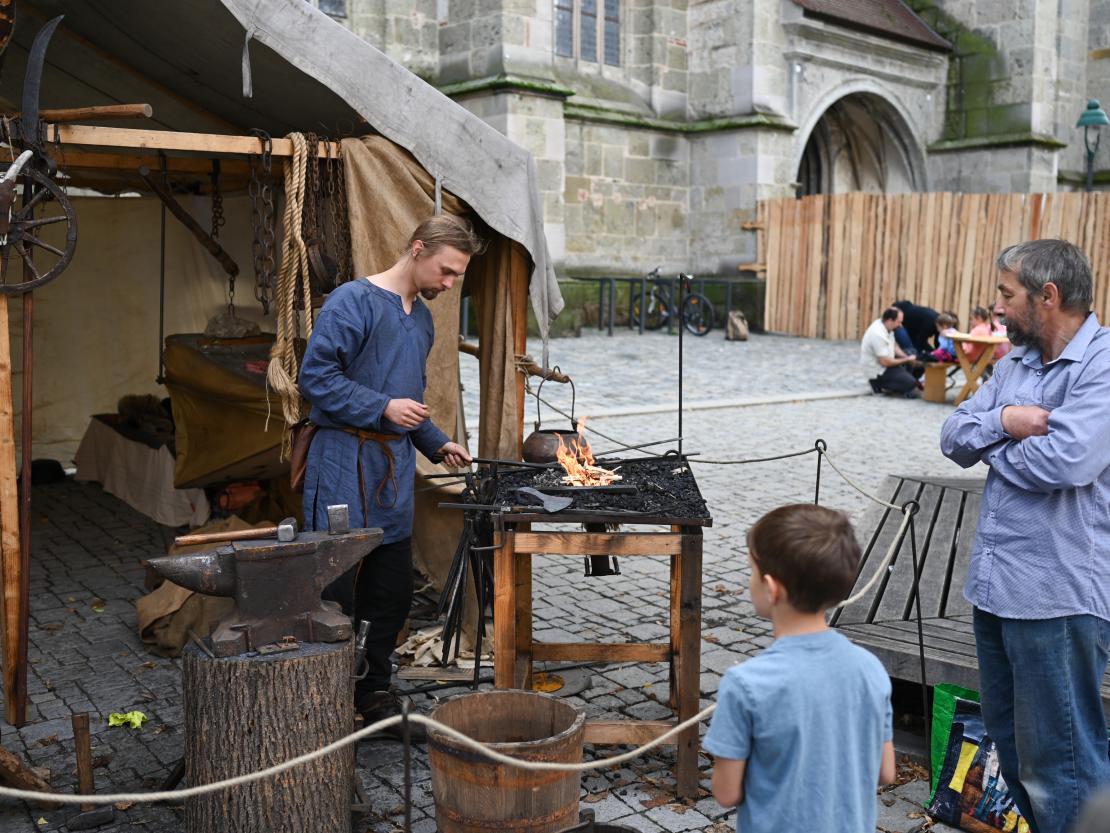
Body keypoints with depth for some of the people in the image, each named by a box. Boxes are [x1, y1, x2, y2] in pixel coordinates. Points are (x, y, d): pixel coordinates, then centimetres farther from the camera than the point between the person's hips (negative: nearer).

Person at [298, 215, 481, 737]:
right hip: (345, 463, -8)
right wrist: (384, 408, -19)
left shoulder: (421, 317, 18)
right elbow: (316, 377, -15)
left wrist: (437, 443, 16)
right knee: (337, 588, -3)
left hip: (395, 467, 8)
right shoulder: (354, 301, -9)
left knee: (392, 588, 11)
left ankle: (373, 691, 25)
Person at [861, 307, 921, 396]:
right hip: (878, 371, -10)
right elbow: (885, 362, -27)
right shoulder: (878, 334, -30)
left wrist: (907, 358, -4)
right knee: (911, 383, -18)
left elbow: (894, 346, 12)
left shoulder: (885, 326, -2)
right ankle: (879, 383, -3)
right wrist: (907, 360, -15)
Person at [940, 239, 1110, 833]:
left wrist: (992, 445, -8)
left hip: (1058, 594, -9)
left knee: (1058, 763, 1)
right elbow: (953, 438, 9)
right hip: (995, 582, 9)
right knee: (1007, 736, 21)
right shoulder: (1016, 362, 11)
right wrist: (1002, 420, -12)